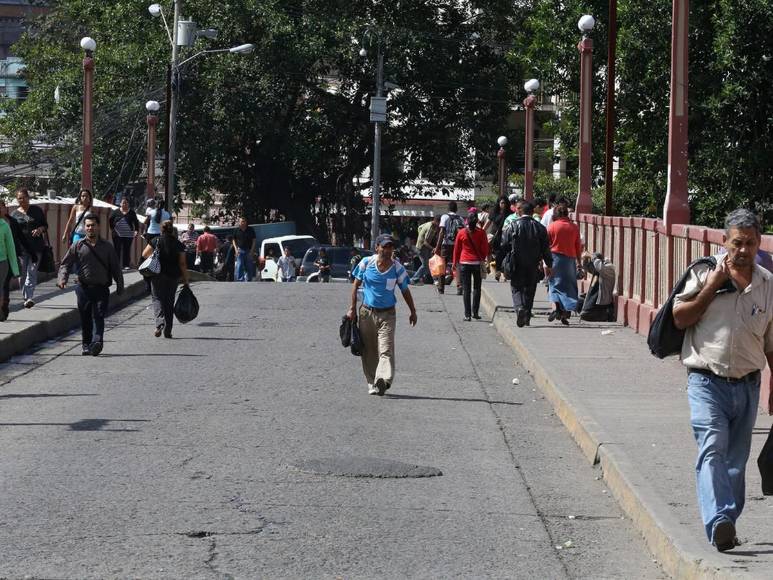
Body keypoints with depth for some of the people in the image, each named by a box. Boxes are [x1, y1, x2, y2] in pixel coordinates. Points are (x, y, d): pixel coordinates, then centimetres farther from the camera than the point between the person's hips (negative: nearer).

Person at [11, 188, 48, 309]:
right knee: (23, 273, 1)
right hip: (22, 247, 2)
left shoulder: (37, 210, 7)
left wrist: (40, 229, -11)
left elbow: (45, 225, 12)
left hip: (36, 245, -2)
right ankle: (26, 297, 12)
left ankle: (30, 297, -21)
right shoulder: (15, 214, 8)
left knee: (32, 271, -13)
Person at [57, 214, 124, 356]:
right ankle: (86, 345, 14)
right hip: (84, 288, 1)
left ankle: (96, 342, -28)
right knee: (85, 318, 4)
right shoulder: (78, 246, 8)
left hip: (102, 289, -1)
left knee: (98, 316, -14)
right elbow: (65, 263, 7)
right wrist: (62, 278, -11)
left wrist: (120, 287, 8)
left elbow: (116, 268, 14)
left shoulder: (107, 247, 10)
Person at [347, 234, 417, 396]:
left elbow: (405, 291, 9)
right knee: (368, 350, 6)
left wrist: (413, 312, 14)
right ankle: (372, 383, 17)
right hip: (367, 312, 1)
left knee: (386, 350, -16)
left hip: (387, 314, -1)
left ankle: (383, 380, -29)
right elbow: (356, 285, 6)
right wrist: (353, 308, 3)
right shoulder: (366, 263, -3)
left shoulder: (397, 268, -3)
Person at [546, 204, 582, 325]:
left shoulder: (552, 226, -3)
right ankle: (566, 313, 5)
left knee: (554, 283, 2)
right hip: (570, 259, 2)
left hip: (555, 257, -2)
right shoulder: (574, 228, 3)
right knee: (569, 286, 9)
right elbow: (578, 247, 8)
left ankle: (555, 306, -22)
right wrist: (578, 262, 18)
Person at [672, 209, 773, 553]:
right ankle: (718, 521, -32)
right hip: (706, 380, -4)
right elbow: (680, 319, -4)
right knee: (713, 448, -20)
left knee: (736, 460, 9)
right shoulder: (704, 273, 1)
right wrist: (712, 287, -10)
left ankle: (727, 524, 19)